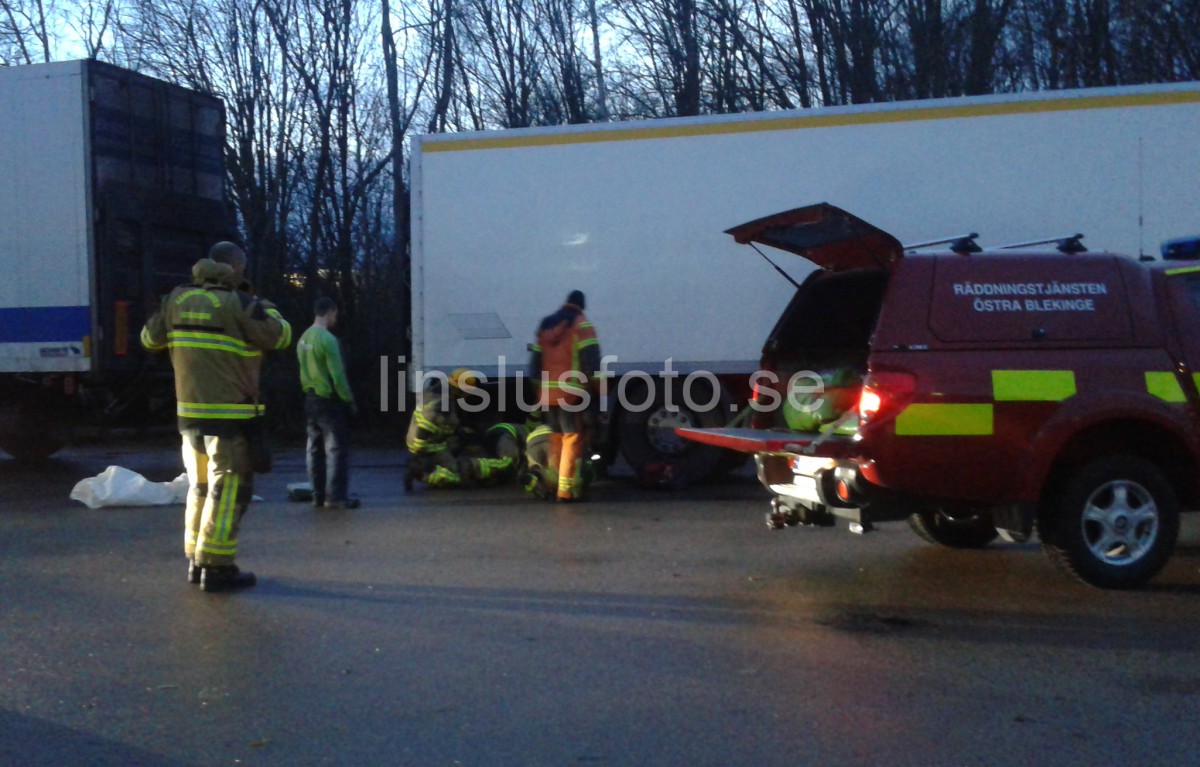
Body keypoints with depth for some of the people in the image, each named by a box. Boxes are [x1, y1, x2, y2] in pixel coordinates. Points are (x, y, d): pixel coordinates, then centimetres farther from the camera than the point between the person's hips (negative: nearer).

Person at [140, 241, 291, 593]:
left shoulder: (177, 300, 6)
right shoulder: (238, 304, -13)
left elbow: (150, 338, 19)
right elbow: (280, 337, -6)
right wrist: (267, 308, 10)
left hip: (189, 412, 7)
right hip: (231, 415, -7)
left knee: (201, 485, 18)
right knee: (229, 489, -2)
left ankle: (196, 560, 24)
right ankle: (216, 567, -2)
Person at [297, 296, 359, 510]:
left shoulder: (303, 339, 8)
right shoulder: (327, 339, -17)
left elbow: (304, 370, 14)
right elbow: (337, 375, -18)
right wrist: (349, 400, -10)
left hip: (310, 399, 8)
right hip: (329, 400, -8)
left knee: (315, 449, 10)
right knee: (337, 449, -3)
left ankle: (318, 495, 14)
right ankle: (336, 496, -3)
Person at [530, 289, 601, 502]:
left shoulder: (545, 325, 18)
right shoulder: (581, 325, -2)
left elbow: (535, 363, 18)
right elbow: (591, 361, -12)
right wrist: (592, 389, -6)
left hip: (548, 393, 6)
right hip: (571, 394, -6)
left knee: (556, 438, 17)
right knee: (572, 439, -4)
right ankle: (567, 490, -9)